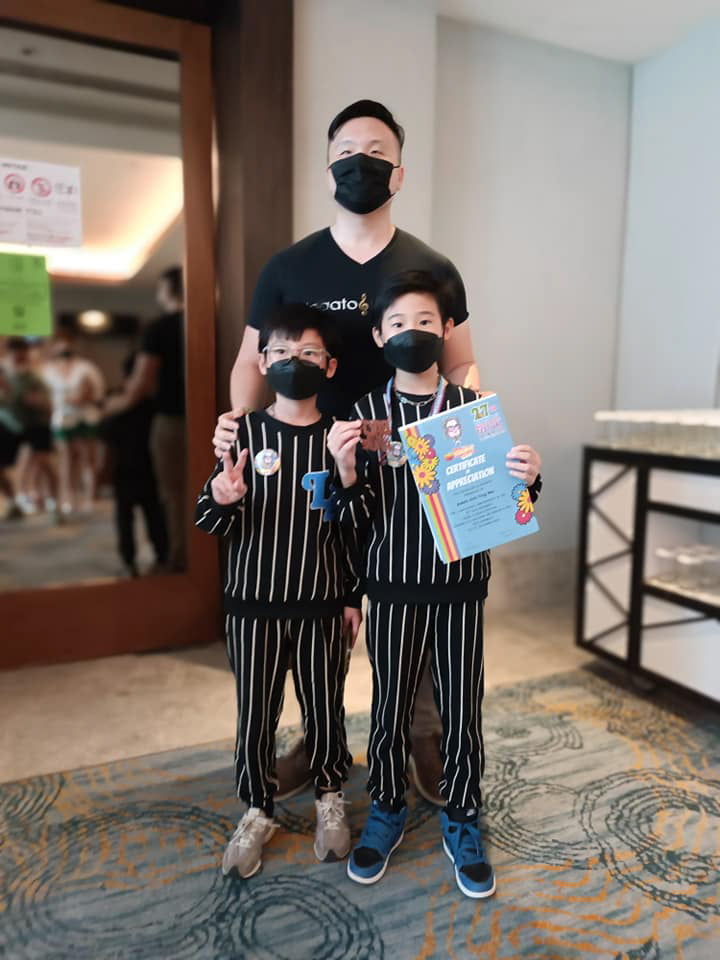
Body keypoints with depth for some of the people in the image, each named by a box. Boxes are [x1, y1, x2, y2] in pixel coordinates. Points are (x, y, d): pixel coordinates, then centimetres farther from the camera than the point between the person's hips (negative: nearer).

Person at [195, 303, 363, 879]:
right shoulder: (243, 434, -6)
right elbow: (217, 528, -3)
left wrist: (355, 596, 3)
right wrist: (221, 500, -26)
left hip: (322, 604, 0)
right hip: (253, 603, 0)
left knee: (325, 709, 14)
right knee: (255, 715, 12)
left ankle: (330, 800, 41)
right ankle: (258, 812, 37)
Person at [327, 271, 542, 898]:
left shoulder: (475, 407, -1)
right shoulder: (365, 413, -2)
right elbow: (358, 521, -3)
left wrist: (526, 480, -16)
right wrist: (347, 471, -21)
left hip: (461, 586, 1)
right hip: (393, 587, 0)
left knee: (462, 708, 12)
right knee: (391, 705, 14)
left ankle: (462, 822, 36)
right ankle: (387, 812, 39)